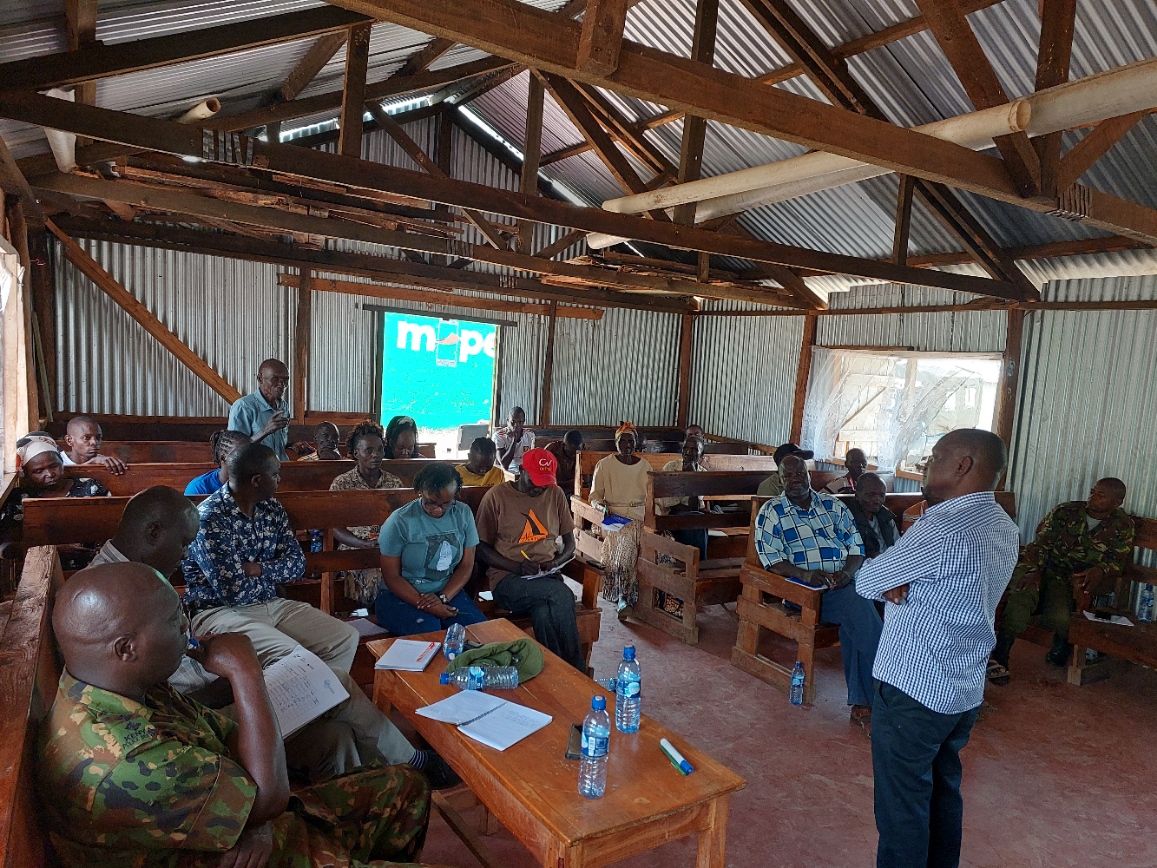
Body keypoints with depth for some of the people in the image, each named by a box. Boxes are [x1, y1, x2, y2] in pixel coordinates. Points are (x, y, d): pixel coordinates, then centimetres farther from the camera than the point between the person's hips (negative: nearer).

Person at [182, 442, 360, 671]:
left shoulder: (272, 509, 5)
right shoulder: (210, 518, -19)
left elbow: (296, 563, 4)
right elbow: (233, 592, -24)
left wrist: (257, 569, -14)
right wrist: (270, 576, -4)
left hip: (271, 604, 7)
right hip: (221, 611, -7)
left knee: (346, 638, -6)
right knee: (290, 654, -32)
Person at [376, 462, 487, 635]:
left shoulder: (463, 514, -2)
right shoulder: (399, 522, -13)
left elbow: (466, 566, 2)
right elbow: (392, 577, -8)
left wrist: (443, 598, -15)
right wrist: (424, 606, -20)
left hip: (448, 591, 4)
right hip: (402, 595, -3)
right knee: (429, 630, -33)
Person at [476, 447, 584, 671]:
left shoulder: (556, 495, 9)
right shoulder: (496, 496, -3)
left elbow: (569, 542, 16)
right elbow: (481, 547, -1)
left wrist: (557, 561, -7)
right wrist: (516, 566, -16)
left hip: (548, 577, 3)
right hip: (508, 581, -3)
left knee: (544, 614, -34)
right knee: (562, 595, -32)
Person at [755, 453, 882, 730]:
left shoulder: (833, 505, 15)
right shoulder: (771, 512, 5)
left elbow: (856, 546, 12)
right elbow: (771, 559, -4)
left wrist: (848, 571, -9)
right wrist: (805, 574, -19)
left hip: (844, 582, 3)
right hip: (803, 590, -3)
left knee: (855, 625, -27)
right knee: (864, 620, -26)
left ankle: (861, 703, -17)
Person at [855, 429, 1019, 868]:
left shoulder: (943, 530, -25)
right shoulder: (1004, 529, 5)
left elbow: (867, 581, -16)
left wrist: (889, 583, 3)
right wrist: (900, 584, -9)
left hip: (912, 691, -8)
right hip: (966, 692, 9)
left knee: (902, 804, 6)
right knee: (943, 792, 22)